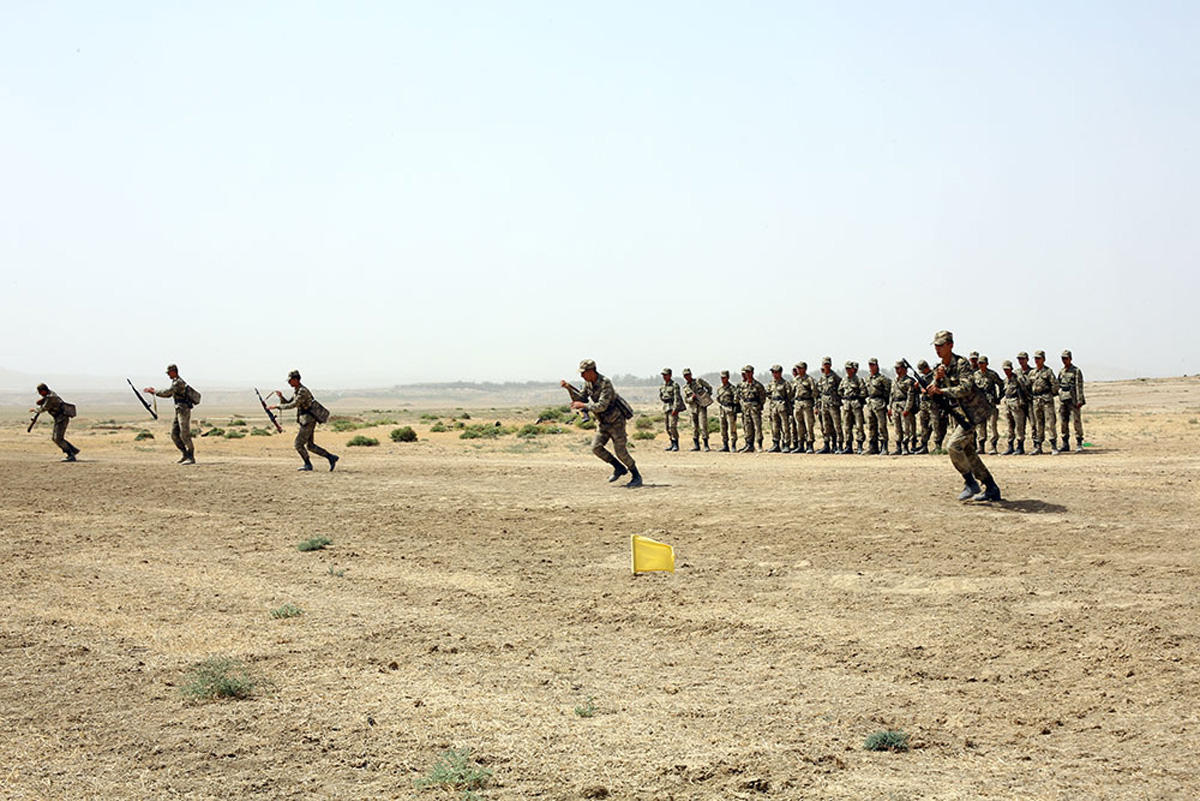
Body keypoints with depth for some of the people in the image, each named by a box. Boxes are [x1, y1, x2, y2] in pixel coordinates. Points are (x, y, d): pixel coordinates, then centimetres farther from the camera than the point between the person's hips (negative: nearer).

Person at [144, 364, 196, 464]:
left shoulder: (178, 382, -14)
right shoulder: (175, 382, 18)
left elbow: (167, 392, -23)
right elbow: (168, 395, 26)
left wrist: (154, 391, -13)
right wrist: (154, 391, 16)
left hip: (184, 411, -10)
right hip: (179, 411, 10)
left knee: (184, 435, -10)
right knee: (174, 434, 8)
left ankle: (191, 458, -7)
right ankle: (185, 454, 14)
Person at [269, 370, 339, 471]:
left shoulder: (303, 391, -17)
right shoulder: (296, 391, 15)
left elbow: (292, 405, -25)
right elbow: (288, 403, 18)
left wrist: (276, 406, -22)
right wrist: (281, 396, -1)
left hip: (308, 421, -10)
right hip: (307, 422, 10)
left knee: (298, 443, -5)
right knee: (310, 446, 12)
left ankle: (308, 465, 5)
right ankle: (331, 458, 12)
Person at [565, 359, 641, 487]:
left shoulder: (605, 383, -25)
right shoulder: (588, 383, 0)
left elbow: (602, 406, -31)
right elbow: (580, 399, 7)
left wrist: (582, 405, -28)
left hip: (616, 420, -7)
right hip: (603, 422, 7)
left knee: (620, 451, -9)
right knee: (596, 447, -8)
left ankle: (636, 477, 8)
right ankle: (619, 468, 9)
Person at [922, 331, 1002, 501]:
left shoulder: (961, 363, -15)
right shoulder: (940, 368, 9)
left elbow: (966, 388, -29)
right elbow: (931, 393, 5)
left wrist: (941, 391, -34)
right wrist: (937, 379, -13)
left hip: (973, 412, -9)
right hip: (959, 414, 9)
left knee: (953, 446, -19)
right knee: (968, 452, 10)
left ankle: (971, 483, -6)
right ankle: (991, 489, 19)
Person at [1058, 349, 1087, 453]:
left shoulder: (1076, 371, -3)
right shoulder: (1061, 372, 14)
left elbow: (1079, 386, -9)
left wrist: (1079, 400, -15)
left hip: (1073, 399, -6)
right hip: (1062, 399, 6)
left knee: (1076, 421, -8)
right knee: (1064, 422, 7)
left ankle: (1079, 444, -7)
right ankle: (1065, 444, 13)